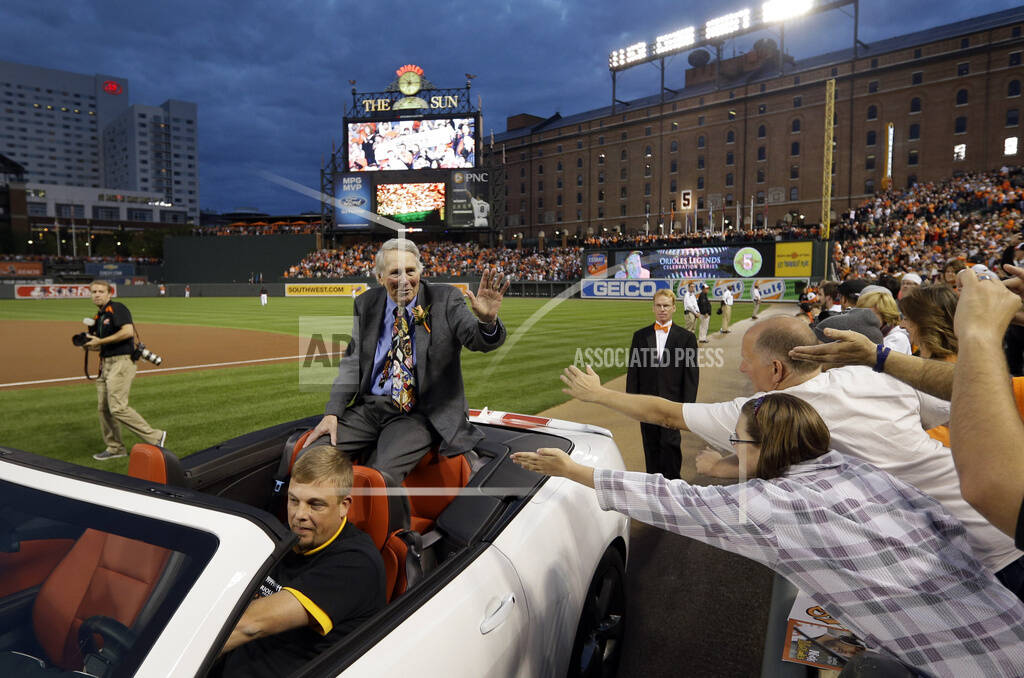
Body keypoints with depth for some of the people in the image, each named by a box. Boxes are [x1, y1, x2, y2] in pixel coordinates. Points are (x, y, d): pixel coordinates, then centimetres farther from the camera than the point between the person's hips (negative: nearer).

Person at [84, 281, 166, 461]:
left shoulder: (117, 308, -8)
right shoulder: (98, 317, 19)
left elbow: (128, 331, -23)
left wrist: (100, 341, -16)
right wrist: (89, 345, 4)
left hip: (121, 362, -9)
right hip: (105, 364, 9)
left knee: (118, 408, -15)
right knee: (104, 408, 11)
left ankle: (155, 437, -8)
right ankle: (115, 448, 22)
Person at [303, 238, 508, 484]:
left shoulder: (446, 300, -3)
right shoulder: (366, 304, 7)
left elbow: (481, 340, -16)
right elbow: (352, 362, 9)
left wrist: (487, 320, -41)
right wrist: (332, 413, -4)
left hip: (418, 413, -4)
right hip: (368, 407, 5)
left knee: (382, 475, -27)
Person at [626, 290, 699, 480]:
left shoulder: (686, 337, 1)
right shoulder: (640, 336, 7)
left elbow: (692, 375, 0)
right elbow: (633, 371, 7)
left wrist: (687, 405, -6)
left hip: (673, 402, -2)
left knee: (671, 443, -8)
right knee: (651, 448, 10)